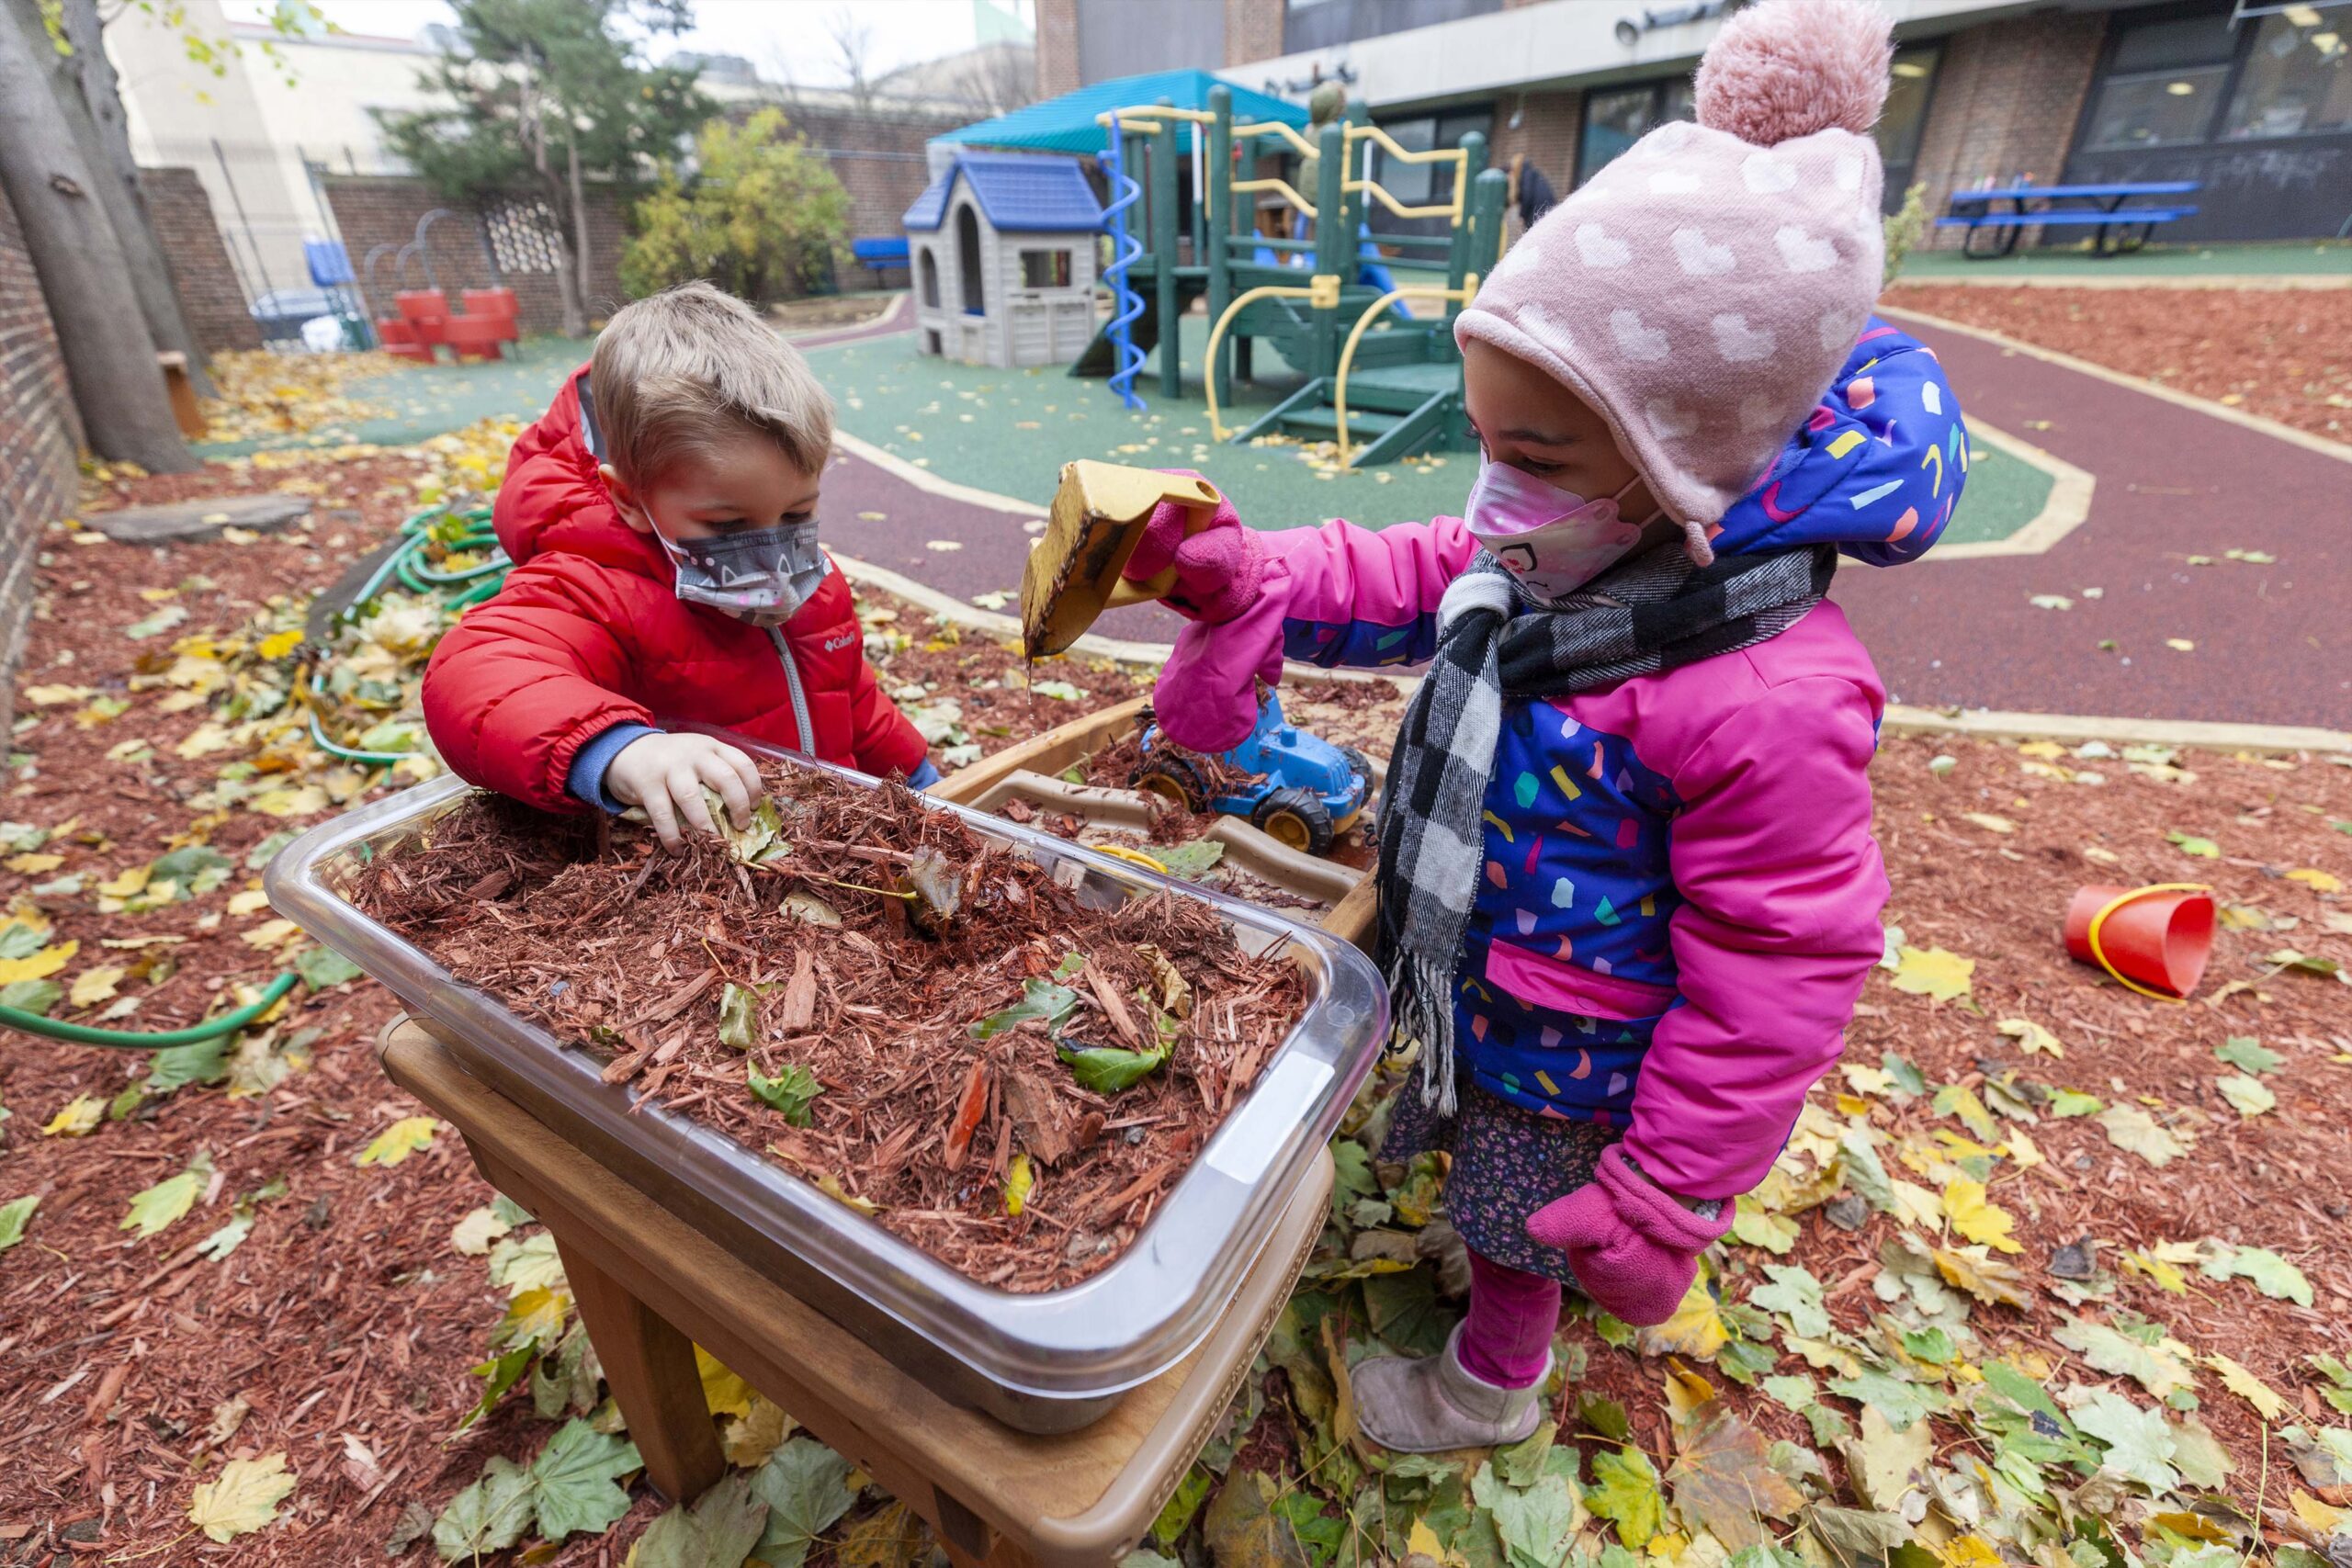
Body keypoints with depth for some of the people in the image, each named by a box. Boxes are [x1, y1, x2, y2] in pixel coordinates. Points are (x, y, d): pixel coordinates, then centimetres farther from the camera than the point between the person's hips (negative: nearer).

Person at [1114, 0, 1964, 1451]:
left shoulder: (1765, 702, -35)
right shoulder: (1550, 555, -11)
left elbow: (1775, 972, -26)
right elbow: (1419, 584, 7)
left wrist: (1671, 1185, -16)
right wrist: (1253, 580, -8)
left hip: (1572, 1056, -6)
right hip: (1483, 984, 7)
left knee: (1524, 1217, 21)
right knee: (1502, 1174, 32)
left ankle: (1488, 1387, 53)